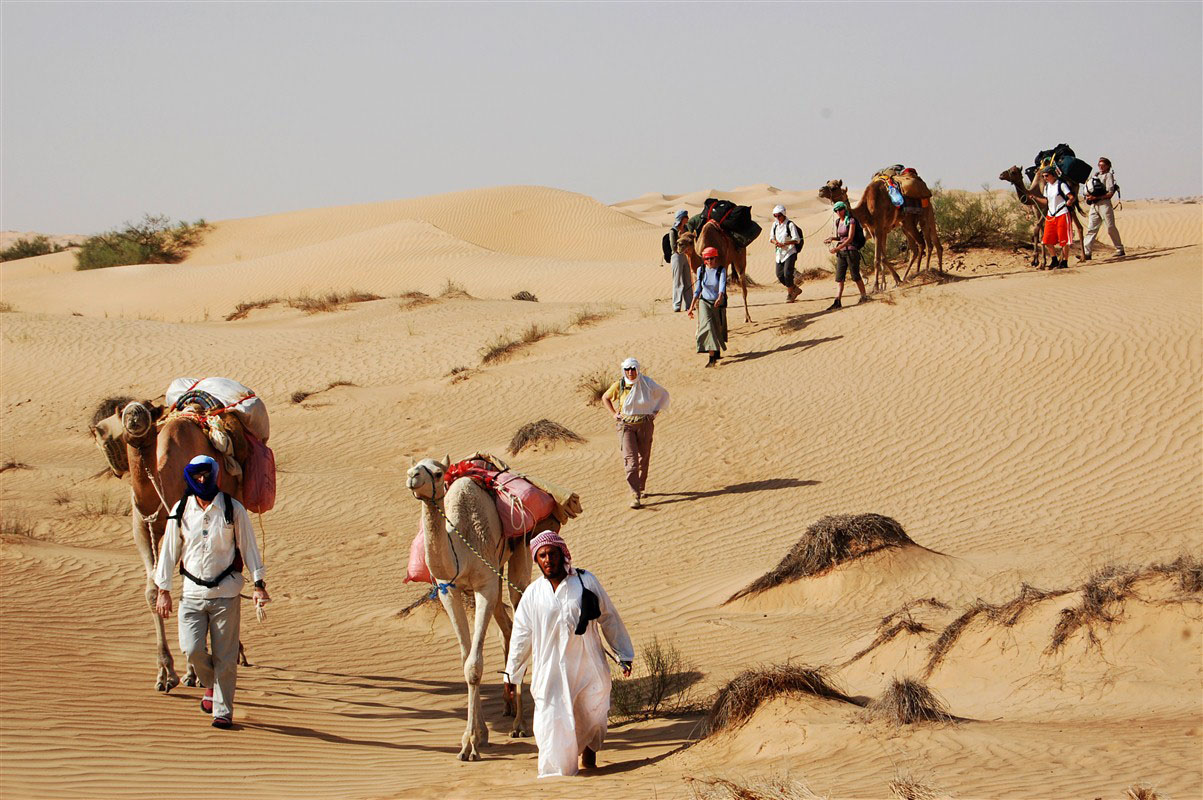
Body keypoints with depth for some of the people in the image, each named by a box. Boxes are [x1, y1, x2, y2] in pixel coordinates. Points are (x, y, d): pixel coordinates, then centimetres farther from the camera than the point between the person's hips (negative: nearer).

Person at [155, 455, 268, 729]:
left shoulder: (233, 510, -1)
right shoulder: (181, 510, 3)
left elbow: (248, 547, 3)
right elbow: (169, 550, 10)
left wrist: (259, 584, -4)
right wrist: (163, 590, 9)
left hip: (225, 592, -1)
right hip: (192, 592, 2)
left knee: (225, 656, -2)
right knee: (192, 649, -9)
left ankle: (223, 710, 10)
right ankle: (210, 684, 22)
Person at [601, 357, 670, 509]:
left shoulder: (647, 384, -5)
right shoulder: (619, 385, -5)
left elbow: (664, 394, 12)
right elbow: (605, 398, 14)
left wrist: (656, 411, 4)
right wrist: (614, 414, 5)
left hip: (645, 424, 1)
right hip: (626, 425, -1)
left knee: (644, 458, 10)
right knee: (630, 459, -12)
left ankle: (641, 488, 30)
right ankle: (635, 495, -18)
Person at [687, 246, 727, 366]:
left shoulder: (721, 270, -10)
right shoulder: (701, 270, -2)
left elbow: (722, 285, -26)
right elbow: (697, 289, 5)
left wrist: (720, 298, -46)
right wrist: (692, 306, 6)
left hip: (718, 303, 0)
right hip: (704, 302, 0)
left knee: (718, 328, 11)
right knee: (707, 326, -18)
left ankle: (717, 352, 37)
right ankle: (712, 357, -23)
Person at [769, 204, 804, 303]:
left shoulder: (790, 224, -11)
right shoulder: (775, 225, 8)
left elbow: (796, 240, -13)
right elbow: (772, 238, 15)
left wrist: (784, 244, -23)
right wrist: (775, 242, -9)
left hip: (790, 253, -7)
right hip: (779, 253, 7)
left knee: (787, 273, -14)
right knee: (780, 275, 3)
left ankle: (789, 294, 0)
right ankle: (795, 289, 21)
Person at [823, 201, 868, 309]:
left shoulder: (850, 221, -11)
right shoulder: (838, 222, 11)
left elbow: (850, 238, -17)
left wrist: (838, 248, -24)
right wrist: (832, 238, -1)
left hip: (851, 250, -7)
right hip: (841, 252, 7)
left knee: (855, 276, 2)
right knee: (839, 277, -2)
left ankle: (864, 296, 19)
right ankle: (837, 302, -7)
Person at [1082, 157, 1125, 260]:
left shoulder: (1108, 175, 1)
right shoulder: (1095, 175, 21)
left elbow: (1110, 193, -9)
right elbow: (1089, 191, 23)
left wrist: (1096, 197, -15)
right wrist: (1088, 196, -1)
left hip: (1104, 203, -6)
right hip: (1094, 205, 6)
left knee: (1111, 228, -1)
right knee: (1091, 228, -1)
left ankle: (1120, 249, 10)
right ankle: (1086, 253, -6)